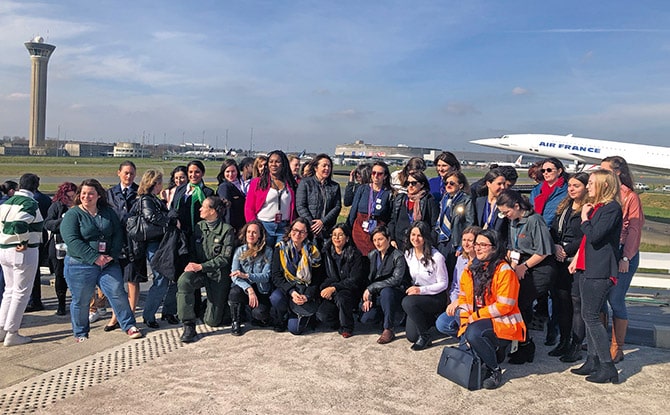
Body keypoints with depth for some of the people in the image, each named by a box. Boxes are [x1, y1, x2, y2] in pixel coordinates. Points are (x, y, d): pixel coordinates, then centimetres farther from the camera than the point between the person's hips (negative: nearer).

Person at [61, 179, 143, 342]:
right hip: (80, 265, -3)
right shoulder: (72, 214, -4)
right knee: (81, 301, 6)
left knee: (118, 293, -2)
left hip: (108, 264, 3)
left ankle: (129, 326, 8)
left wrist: (113, 255, -9)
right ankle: (80, 333, 23)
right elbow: (72, 240, -15)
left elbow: (118, 234, 6)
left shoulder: (108, 212, 9)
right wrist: (94, 258, -21)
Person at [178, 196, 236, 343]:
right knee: (183, 281, -35)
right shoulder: (199, 227, 7)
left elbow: (225, 258, -13)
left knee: (212, 321, -1)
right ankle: (189, 326, -25)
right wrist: (191, 264, -11)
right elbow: (192, 251, 11)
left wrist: (201, 266, -21)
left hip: (219, 275, -3)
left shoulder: (227, 230, -9)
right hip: (199, 271, 3)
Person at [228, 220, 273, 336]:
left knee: (259, 313, -27)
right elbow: (234, 276, -11)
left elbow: (266, 276, -12)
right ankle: (236, 323, -7)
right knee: (234, 293, -32)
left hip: (261, 290, -1)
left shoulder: (267, 251, -5)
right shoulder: (240, 251, -1)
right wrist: (249, 289, -28)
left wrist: (246, 275, -27)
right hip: (243, 287, 1)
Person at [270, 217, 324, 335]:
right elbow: (276, 276, -7)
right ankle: (280, 321, -1)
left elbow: (317, 280, 0)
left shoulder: (313, 252, -1)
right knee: (276, 298, -34)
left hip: (306, 291, -1)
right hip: (285, 288, 1)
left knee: (295, 328, -17)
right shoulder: (281, 248, -1)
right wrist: (291, 292, -21)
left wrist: (307, 296, -17)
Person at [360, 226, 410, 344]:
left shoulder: (398, 256, -13)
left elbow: (396, 279, -23)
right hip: (378, 295, 5)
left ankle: (389, 329, -24)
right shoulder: (372, 255, 6)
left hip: (397, 292, -5)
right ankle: (386, 315, 17)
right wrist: (368, 297, -8)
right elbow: (369, 278, 7)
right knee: (365, 318, -17)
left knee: (386, 291, -39)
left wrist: (371, 288, -22)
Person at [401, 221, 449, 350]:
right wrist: (413, 289, -3)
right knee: (411, 336, -5)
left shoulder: (436, 257, -18)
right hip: (417, 293, 6)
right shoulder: (408, 254, 1)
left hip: (436, 297, -6)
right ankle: (428, 320, 27)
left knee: (407, 302, -34)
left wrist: (421, 290, -22)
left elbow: (443, 284, -13)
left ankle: (425, 337, -15)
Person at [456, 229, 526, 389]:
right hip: (475, 322, 8)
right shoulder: (471, 269, 8)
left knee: (474, 333, -33)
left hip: (502, 322, -8)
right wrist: (465, 320, -4)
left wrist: (476, 315, -17)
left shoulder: (504, 270, -14)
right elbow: (463, 297, 11)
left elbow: (504, 306, -19)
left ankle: (495, 370, -9)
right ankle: (494, 350, 22)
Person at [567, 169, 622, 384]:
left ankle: (607, 367, -1)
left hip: (600, 271, -9)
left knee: (591, 316, -8)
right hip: (588, 268, 9)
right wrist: (577, 258, 16)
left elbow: (594, 236, -21)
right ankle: (593, 361, 21)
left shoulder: (612, 208, -12)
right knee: (589, 316, 12)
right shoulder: (596, 207, 17)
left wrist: (584, 218, -7)